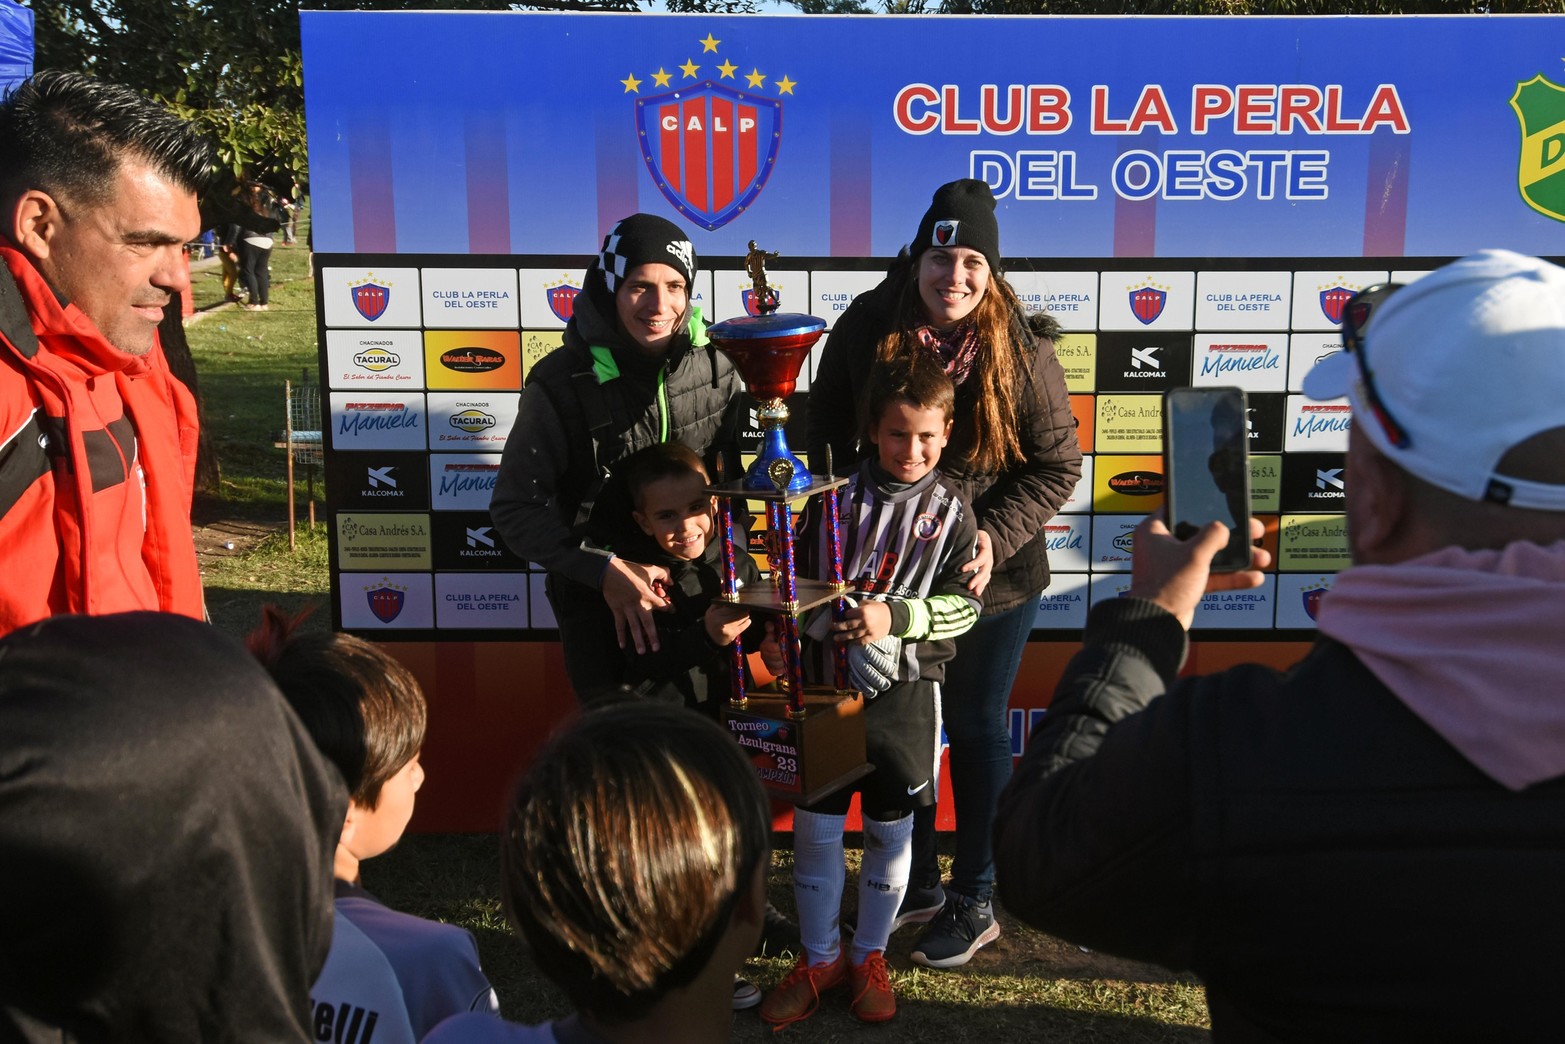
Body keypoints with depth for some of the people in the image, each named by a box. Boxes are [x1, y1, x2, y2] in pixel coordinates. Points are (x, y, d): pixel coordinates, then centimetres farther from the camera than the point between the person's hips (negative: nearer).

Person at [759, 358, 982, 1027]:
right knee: (814, 828, 7)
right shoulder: (837, 498, 1)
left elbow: (963, 604, -5)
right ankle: (819, 958, 27)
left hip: (904, 693, -1)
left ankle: (869, 955, 32)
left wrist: (895, 615, -19)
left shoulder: (950, 513, -2)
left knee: (891, 831, 11)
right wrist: (780, 637, -5)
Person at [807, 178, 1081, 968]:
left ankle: (974, 901, 30)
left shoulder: (1022, 352, -15)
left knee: (975, 727, 11)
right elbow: (827, 431, 1)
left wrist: (996, 536, -21)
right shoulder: (866, 328, -10)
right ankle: (915, 883, 38)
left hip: (991, 579, -2)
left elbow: (1058, 466, -8)